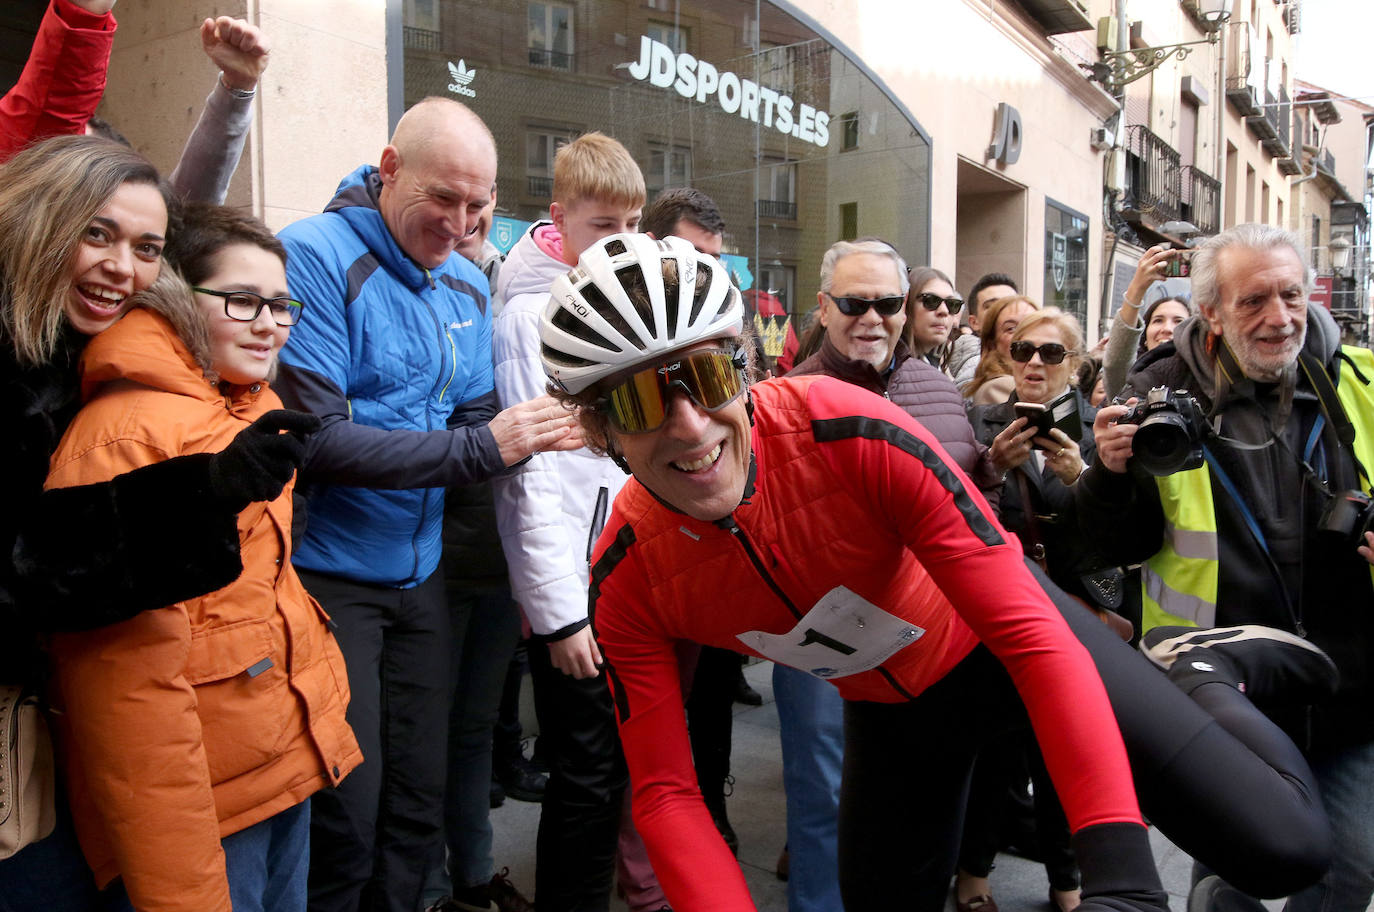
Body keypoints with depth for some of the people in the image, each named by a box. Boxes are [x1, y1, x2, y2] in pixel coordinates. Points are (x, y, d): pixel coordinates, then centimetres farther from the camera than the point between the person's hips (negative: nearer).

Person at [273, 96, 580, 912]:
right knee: (345, 816, 0)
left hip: (421, 574, 7)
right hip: (328, 576, -6)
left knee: (418, 803, 14)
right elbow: (317, 440, -21)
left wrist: (534, 431, -12)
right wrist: (481, 448, -22)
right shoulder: (315, 255, -14)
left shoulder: (468, 285, 9)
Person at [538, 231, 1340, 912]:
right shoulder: (628, 581, -22)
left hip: (1004, 641, -3)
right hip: (893, 714, 3)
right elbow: (666, 792, -15)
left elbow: (1031, 630, -33)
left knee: (1285, 847, -10)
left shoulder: (849, 429, -34)